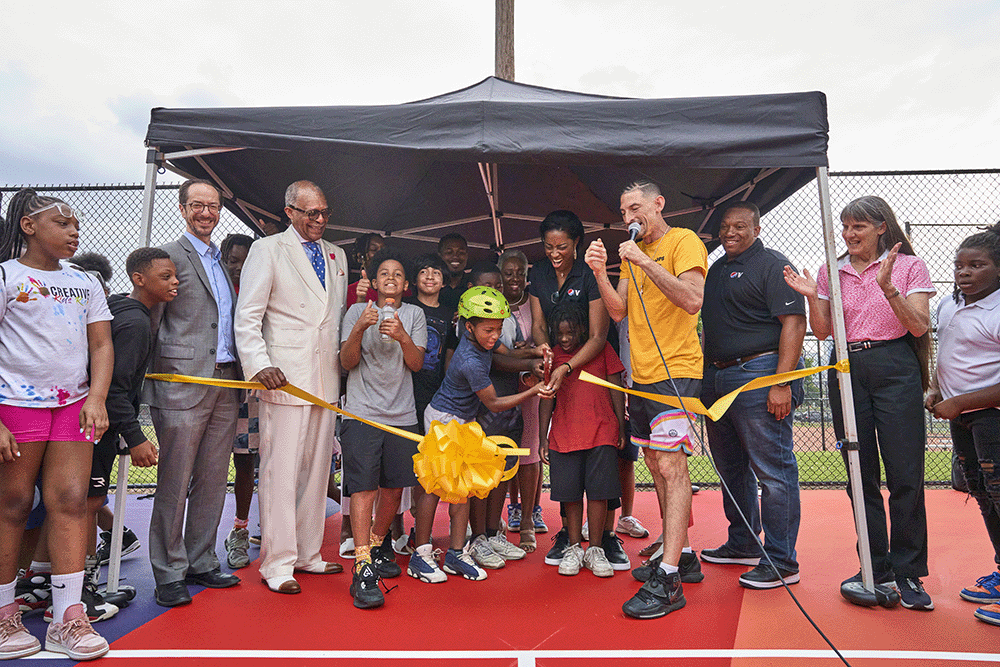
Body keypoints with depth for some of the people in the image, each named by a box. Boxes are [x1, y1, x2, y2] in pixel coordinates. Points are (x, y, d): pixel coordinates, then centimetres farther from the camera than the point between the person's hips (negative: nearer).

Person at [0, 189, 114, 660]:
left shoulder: (85, 283, 14)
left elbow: (101, 345, 10)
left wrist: (96, 399, -6)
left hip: (73, 405, 4)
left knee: (71, 502, -1)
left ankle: (67, 620, 4)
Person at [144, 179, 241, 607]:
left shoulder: (221, 261, 20)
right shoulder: (170, 255, -1)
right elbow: (150, 321, -4)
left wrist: (240, 375, 12)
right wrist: (158, 377, -8)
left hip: (225, 383, 7)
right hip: (184, 383, -7)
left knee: (213, 480, 11)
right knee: (174, 483, 1)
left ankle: (200, 563, 23)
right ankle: (169, 573, 13)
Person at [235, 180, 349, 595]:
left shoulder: (337, 256, 18)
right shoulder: (267, 250, 2)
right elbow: (247, 316, -4)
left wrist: (345, 366, 11)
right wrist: (260, 364, -16)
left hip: (326, 380, 6)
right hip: (285, 377, -5)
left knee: (317, 470, 11)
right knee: (281, 471, -3)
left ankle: (307, 554, 24)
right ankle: (277, 563, 10)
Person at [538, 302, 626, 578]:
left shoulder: (601, 349, 4)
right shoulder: (552, 356, 8)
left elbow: (615, 388, 7)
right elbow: (547, 399, 10)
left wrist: (621, 428, 4)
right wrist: (543, 438, 6)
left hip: (602, 433, -1)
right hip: (564, 435, 1)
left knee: (598, 491, 0)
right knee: (571, 493, 5)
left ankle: (595, 550, 15)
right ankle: (574, 548, 20)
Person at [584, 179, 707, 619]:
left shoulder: (684, 241, -3)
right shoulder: (634, 254, 19)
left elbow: (693, 300, -18)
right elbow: (618, 311, 10)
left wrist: (645, 262, -20)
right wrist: (600, 273, -4)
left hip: (676, 372, -8)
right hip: (642, 375, 8)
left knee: (670, 464, -12)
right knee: (656, 465, 12)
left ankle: (668, 580, -11)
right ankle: (680, 553, 26)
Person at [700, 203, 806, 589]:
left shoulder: (773, 265, -4)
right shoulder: (716, 269, 19)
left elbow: (794, 323, -13)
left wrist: (782, 383, -21)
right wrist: (703, 377, 17)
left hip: (758, 374, -8)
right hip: (716, 377, 9)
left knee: (773, 470, -4)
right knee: (731, 468, 16)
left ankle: (781, 561, 6)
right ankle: (743, 544, 30)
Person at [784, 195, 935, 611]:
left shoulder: (909, 266, 3)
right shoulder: (831, 272, 10)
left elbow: (920, 327, -5)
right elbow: (822, 331, 8)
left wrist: (888, 287, -18)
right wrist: (811, 296, -8)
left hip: (894, 369, -2)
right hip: (847, 371, 3)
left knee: (905, 474, -4)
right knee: (861, 475, 6)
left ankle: (908, 574, 10)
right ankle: (876, 568, 19)